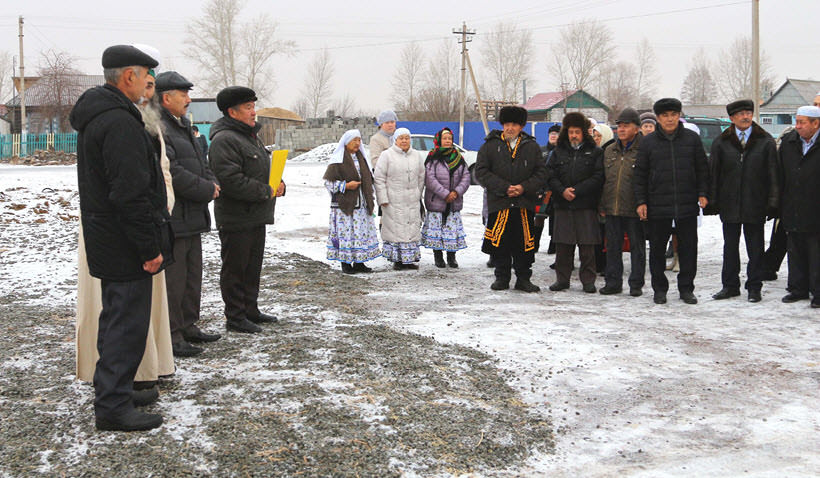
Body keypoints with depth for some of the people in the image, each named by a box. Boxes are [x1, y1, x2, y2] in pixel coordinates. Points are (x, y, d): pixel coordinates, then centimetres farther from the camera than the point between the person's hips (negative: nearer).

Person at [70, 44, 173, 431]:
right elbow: (131, 193, -26)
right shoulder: (120, 122, -21)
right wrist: (150, 247, -20)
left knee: (117, 318, 20)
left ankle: (112, 390, 32)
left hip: (106, 241, 11)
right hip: (125, 245, -11)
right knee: (128, 323, -3)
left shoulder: (94, 115, 13)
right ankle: (112, 406, 2)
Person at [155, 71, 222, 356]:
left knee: (192, 276, 18)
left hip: (192, 217, 11)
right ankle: (171, 336, 2)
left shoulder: (183, 127, 19)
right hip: (172, 218, -11)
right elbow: (171, 173, -24)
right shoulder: (157, 129, -16)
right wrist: (207, 190, -15)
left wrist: (211, 183, 2)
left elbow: (200, 164, 23)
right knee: (173, 277, -5)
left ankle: (188, 326, 29)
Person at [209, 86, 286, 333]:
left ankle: (250, 310, 29)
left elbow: (266, 169, 24)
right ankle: (235, 317, 7)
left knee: (253, 266, 18)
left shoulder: (250, 136, 16)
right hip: (236, 218, -10)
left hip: (256, 216, 10)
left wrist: (279, 184, 2)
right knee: (235, 268, -1)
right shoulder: (224, 140, -16)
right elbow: (231, 180, -25)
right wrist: (267, 192, -19)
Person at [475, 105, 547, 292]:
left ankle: (523, 278, 15)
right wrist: (504, 188, -11)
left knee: (524, 242, 3)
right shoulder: (490, 146, 5)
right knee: (499, 242, 1)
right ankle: (502, 277, 16)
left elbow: (541, 173, 8)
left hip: (525, 203, 1)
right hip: (498, 202, -1)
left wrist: (524, 187, -9)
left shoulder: (532, 147, 9)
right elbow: (481, 172, -2)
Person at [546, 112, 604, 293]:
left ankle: (588, 280, 7)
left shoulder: (595, 152, 5)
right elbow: (550, 175, 6)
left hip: (586, 205, -2)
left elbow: (598, 177, -5)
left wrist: (576, 191, -12)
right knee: (563, 245, 4)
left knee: (587, 245, -2)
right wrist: (562, 190, -12)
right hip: (563, 206, 2)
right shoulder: (558, 152, 13)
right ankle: (562, 278, 14)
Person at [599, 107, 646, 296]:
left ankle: (636, 284, 12)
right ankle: (613, 282, 18)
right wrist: (602, 205, 13)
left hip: (634, 209, -5)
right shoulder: (609, 151, 13)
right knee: (613, 247, 10)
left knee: (637, 247, 4)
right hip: (612, 209, 5)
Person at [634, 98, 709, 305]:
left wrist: (703, 193, 0)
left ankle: (686, 288, 16)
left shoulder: (692, 138, 6)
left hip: (688, 205, 0)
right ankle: (659, 289, 18)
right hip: (657, 206, 0)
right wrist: (641, 201, 0)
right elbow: (640, 174, 5)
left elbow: (702, 169, 10)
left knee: (688, 248, 5)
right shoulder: (648, 142, 4)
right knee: (657, 249, 6)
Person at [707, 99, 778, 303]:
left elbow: (773, 174, 1)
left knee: (755, 248, 6)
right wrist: (712, 201, 0)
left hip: (755, 204, -1)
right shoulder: (721, 143, 5)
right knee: (730, 246, 8)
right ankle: (730, 286, 18)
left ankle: (754, 287, 14)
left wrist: (772, 202, -6)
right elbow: (713, 173, 6)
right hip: (729, 204, 1)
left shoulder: (766, 142, 2)